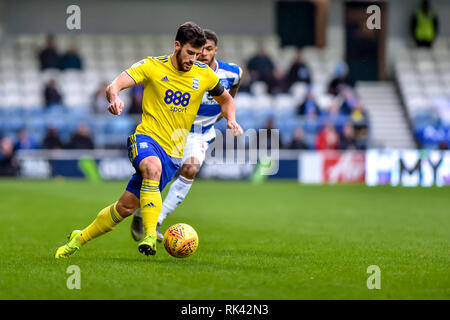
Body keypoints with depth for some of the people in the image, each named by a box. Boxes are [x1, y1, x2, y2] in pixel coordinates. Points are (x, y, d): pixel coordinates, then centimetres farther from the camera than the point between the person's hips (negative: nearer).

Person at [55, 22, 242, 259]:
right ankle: (150, 235, -40)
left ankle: (80, 238, 19)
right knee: (152, 167, -39)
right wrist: (115, 97, -37)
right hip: (147, 137, -3)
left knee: (126, 207, -2)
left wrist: (231, 120, 2)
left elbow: (225, 99, 23)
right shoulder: (153, 66, -3)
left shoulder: (204, 75, 5)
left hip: (173, 153, 3)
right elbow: (115, 85, -13)